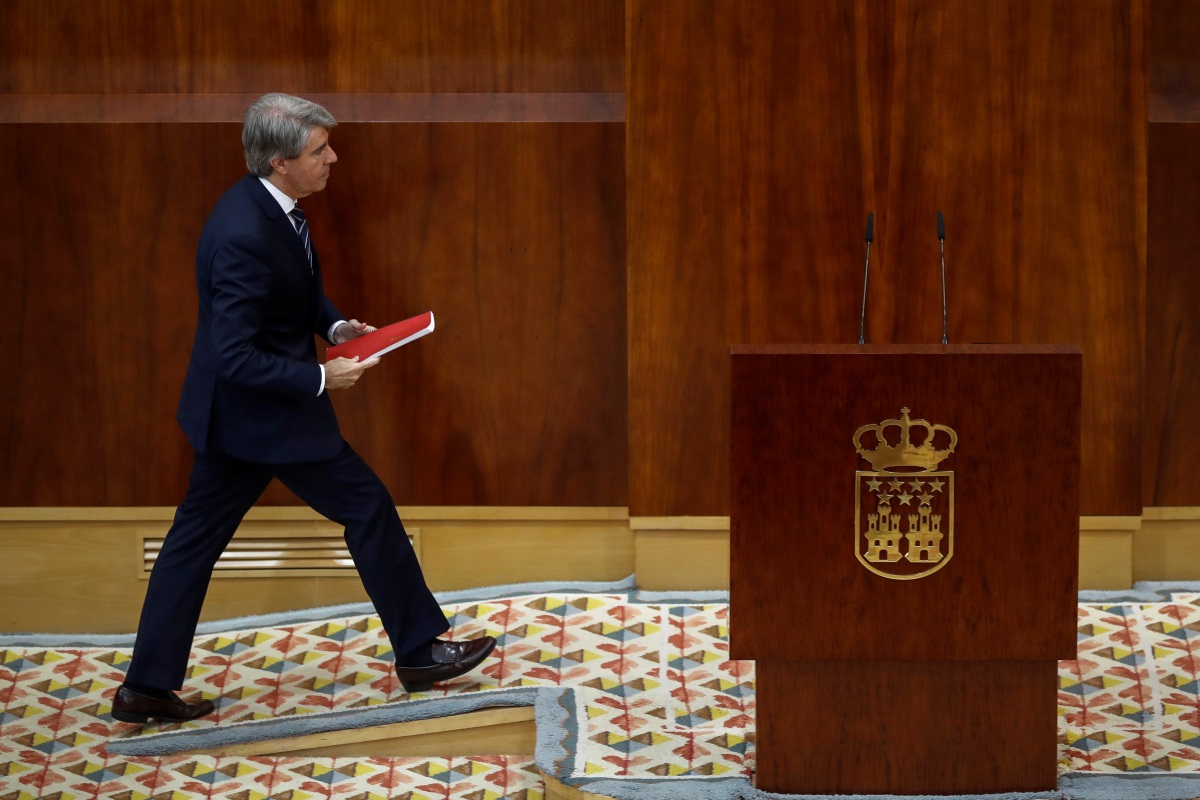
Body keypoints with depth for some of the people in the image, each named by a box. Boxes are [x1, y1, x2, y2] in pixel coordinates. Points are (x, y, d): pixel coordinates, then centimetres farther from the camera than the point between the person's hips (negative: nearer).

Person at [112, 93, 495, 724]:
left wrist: (334, 325, 3)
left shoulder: (266, 206, 1)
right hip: (264, 414, -10)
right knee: (368, 508, 5)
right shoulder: (245, 236, -30)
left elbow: (302, 286, 20)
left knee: (195, 537, 12)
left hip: (231, 412, 10)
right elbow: (235, 357, -28)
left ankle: (147, 688, 18)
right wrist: (320, 379, -22)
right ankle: (419, 652, 18)